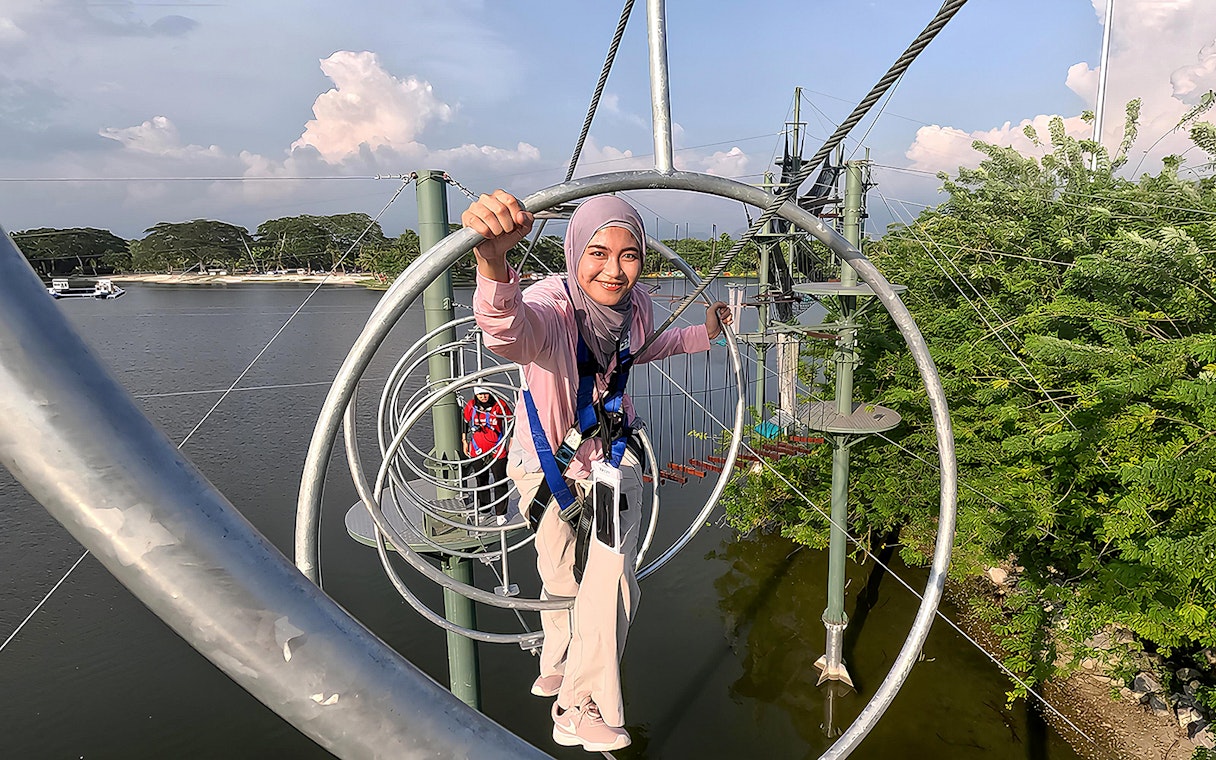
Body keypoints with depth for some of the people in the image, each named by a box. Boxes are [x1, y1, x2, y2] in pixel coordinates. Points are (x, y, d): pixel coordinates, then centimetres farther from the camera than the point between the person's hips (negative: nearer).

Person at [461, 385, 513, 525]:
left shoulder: (500, 405, -12)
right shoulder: (470, 406, -5)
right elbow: (465, 423, 12)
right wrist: (465, 441, 15)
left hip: (497, 449, -2)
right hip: (477, 449, 3)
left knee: (500, 482, 0)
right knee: (481, 481, 15)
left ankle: (500, 514, 10)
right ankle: (484, 510, 30)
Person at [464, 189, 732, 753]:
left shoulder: (636, 303, -15)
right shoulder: (552, 305, -34)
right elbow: (511, 331, -62)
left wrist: (704, 333, 10)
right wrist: (493, 261, -81)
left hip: (611, 457, 3)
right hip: (550, 463, -3)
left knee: (608, 584, 0)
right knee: (562, 577, 17)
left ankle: (580, 710, 26)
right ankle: (566, 685, 48)